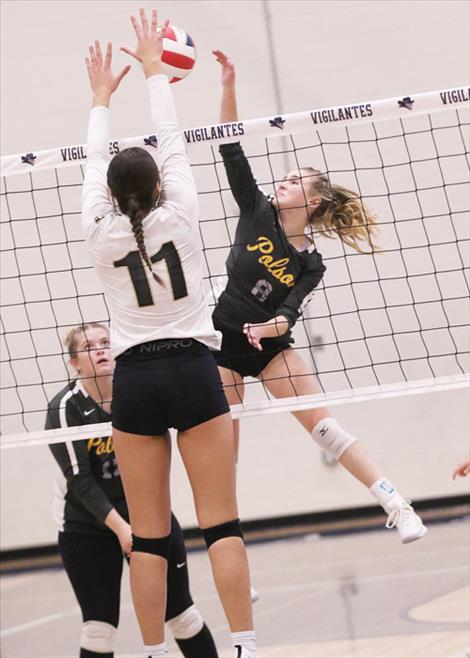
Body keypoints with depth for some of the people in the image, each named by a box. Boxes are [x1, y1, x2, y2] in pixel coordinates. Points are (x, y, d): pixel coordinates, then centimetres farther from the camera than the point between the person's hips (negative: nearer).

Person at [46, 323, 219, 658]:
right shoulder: (65, 408, -15)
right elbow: (79, 480, -18)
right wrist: (119, 526, -24)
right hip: (87, 527, -2)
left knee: (179, 609, 5)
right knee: (99, 624, -4)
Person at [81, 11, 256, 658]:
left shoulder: (100, 232, 1)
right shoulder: (179, 214, -3)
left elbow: (96, 165, 17)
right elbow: (172, 144, 10)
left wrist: (101, 96, 31)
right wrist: (154, 68, 21)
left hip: (135, 379, 2)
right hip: (192, 368, -2)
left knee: (149, 534, 3)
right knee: (221, 523, -4)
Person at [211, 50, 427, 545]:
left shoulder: (309, 264, 0)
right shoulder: (257, 212, 0)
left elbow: (289, 310, -10)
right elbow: (230, 151, -5)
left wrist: (272, 325, -33)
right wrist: (228, 87, -12)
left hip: (268, 343, -1)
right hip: (223, 341, 1)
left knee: (322, 424, -12)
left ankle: (398, 507, -13)